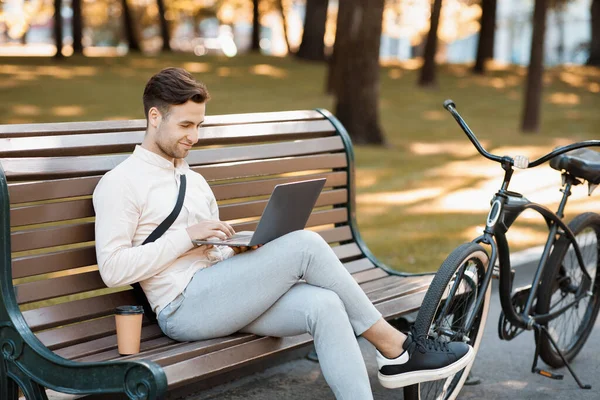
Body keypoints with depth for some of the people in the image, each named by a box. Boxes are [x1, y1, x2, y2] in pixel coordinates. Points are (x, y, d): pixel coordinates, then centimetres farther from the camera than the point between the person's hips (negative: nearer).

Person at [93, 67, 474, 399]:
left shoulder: (194, 181, 24)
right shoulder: (120, 184, -1)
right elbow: (113, 269, -11)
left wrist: (240, 252, 3)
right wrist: (186, 236, -14)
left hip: (219, 299, 8)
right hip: (184, 307, -7)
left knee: (323, 304, -23)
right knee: (306, 245, -20)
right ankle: (395, 347, -9)